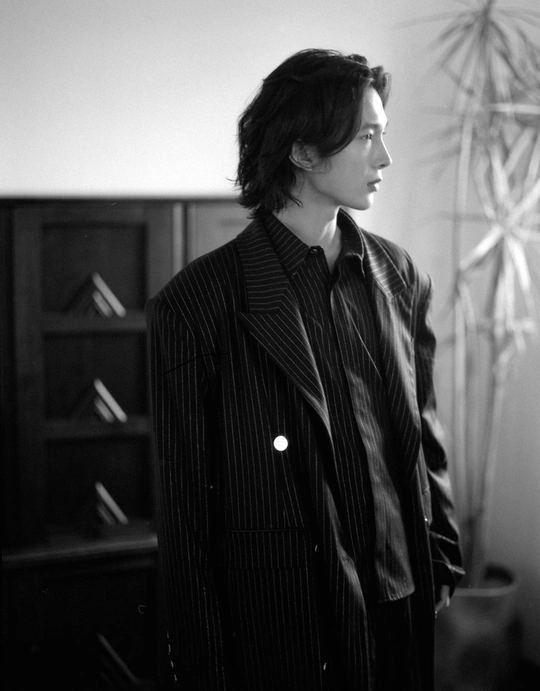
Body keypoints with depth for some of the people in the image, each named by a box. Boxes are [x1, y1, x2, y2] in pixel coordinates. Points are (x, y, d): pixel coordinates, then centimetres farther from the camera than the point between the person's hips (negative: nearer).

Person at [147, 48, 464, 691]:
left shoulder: (399, 277, 3)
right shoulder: (195, 304, -11)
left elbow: (426, 440, 11)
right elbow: (185, 512, -9)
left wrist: (444, 576, 8)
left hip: (403, 611, 5)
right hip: (276, 629, -4)